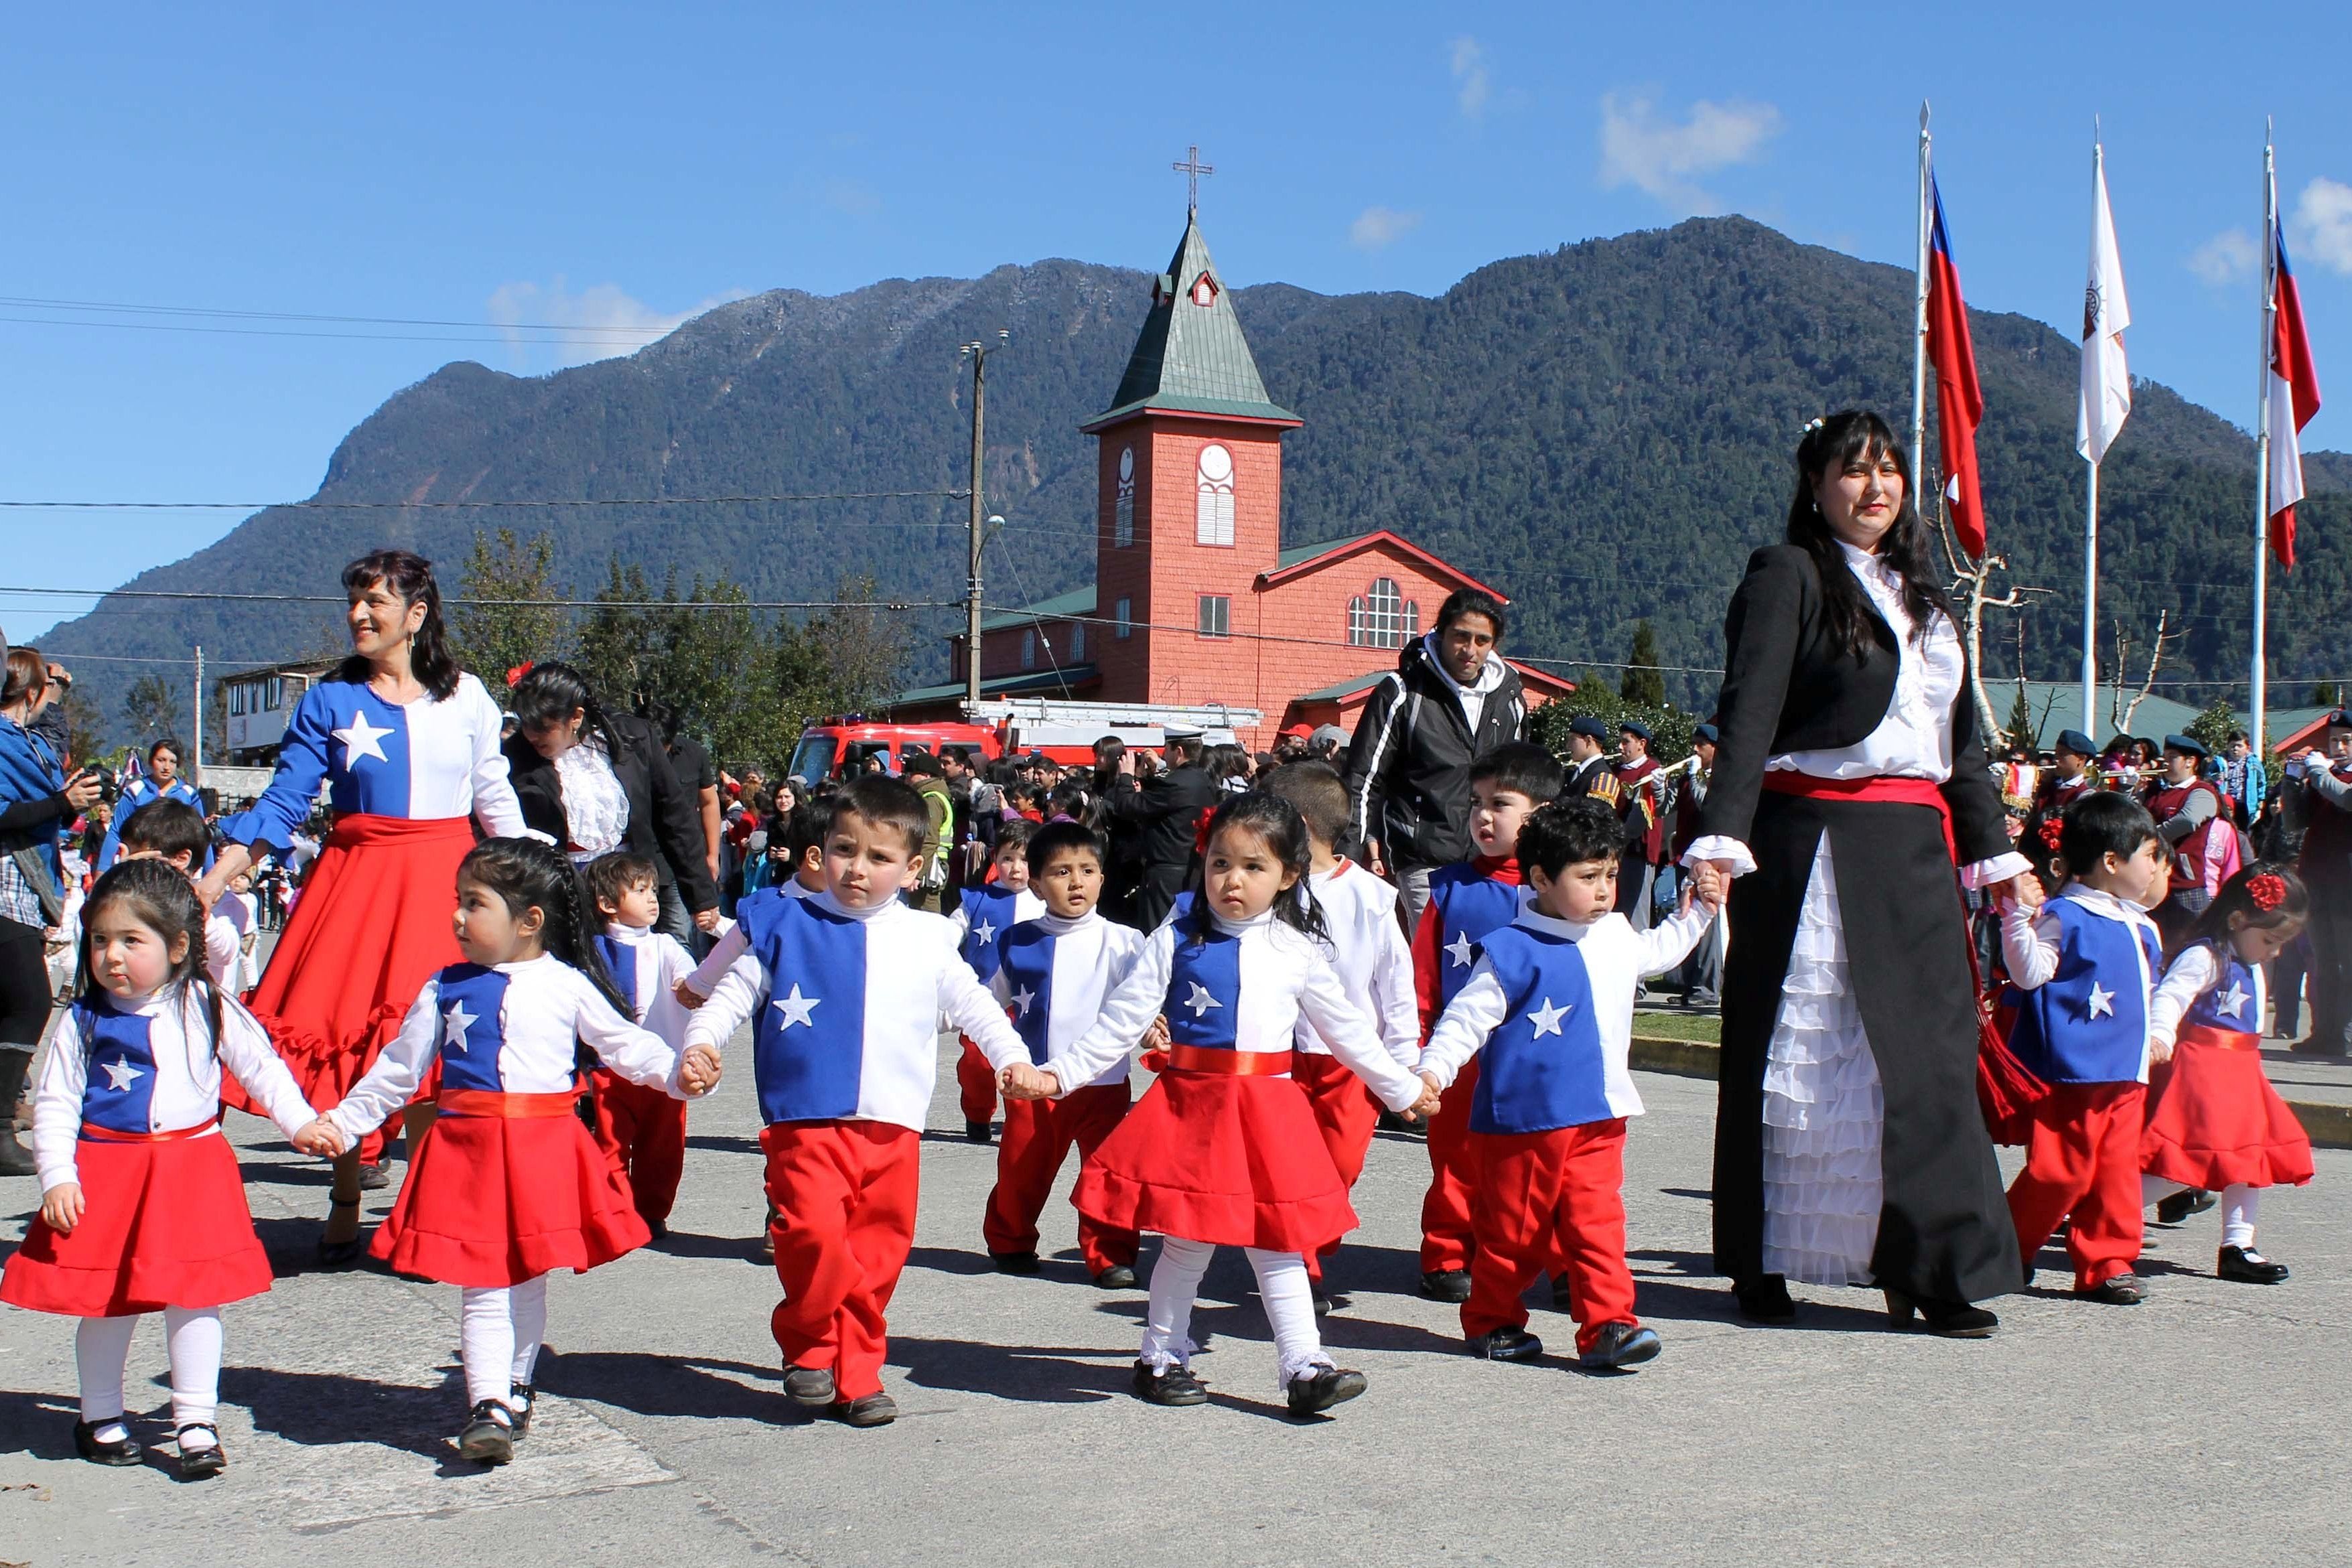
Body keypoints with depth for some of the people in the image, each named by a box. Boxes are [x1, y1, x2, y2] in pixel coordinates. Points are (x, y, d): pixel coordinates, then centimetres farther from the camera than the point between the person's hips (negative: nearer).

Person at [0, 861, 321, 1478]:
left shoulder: (208, 1009, -1)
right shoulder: (83, 1021, -2)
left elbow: (263, 1068, 6)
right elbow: (54, 1104, 0)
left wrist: (303, 1125, -3)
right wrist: (58, 1178, -10)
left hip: (191, 1172, 0)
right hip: (105, 1171, 0)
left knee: (194, 1295, -1)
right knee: (105, 1300, 9)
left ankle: (196, 1423, 9)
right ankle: (100, 1417, 28)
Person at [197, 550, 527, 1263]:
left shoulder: (466, 697, 6)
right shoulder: (329, 700, 4)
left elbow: (495, 797, 12)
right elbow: (283, 804, 1)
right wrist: (214, 879, -10)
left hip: (444, 879, 0)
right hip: (356, 877, 0)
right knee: (350, 1033, -1)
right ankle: (345, 1200, 16)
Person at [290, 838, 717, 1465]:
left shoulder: (568, 985, 3)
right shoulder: (445, 989, 5)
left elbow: (625, 1043, 7)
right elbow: (396, 1069, 12)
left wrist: (679, 1071, -8)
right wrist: (338, 1124, 11)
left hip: (546, 1150, 1)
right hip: (470, 1149, 0)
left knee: (530, 1281, 12)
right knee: (483, 1286, -5)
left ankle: (514, 1387, 31)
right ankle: (488, 1409, -6)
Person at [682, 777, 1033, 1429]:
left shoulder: (928, 939, 10)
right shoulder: (784, 927, 5)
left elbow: (974, 1006, 19)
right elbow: (731, 995, 6)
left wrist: (1014, 1059, 8)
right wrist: (701, 1043, -11)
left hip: (894, 1129, 3)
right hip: (806, 1123, -2)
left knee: (876, 1255, 5)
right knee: (814, 1233, -20)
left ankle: (856, 1375, 20)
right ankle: (808, 1347, 5)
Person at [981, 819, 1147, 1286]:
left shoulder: (1121, 942, -5)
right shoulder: (1018, 942, 2)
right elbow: (991, 1001, 16)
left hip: (1103, 1083, -2)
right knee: (1021, 1172, 13)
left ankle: (1110, 1254, 14)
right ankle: (1010, 1243, 34)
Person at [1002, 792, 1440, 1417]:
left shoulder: (1295, 950, 4)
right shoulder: (1175, 942, -3)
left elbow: (1345, 1027, 14)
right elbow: (1120, 1021, -3)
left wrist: (1403, 1089, 19)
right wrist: (1055, 1074, -11)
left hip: (1268, 1112, 2)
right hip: (1192, 1106, -2)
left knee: (1278, 1243, 5)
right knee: (1188, 1240, 4)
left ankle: (1304, 1367, 8)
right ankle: (1161, 1358, 20)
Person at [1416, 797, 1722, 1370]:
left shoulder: (1616, 935, 9)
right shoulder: (1512, 952, -14)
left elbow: (1657, 953, 33)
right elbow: (1467, 1017, -11)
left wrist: (1695, 912, 28)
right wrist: (1432, 1070, -22)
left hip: (1598, 1116, 5)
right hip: (1524, 1119, -5)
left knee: (1598, 1224, -1)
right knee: (1513, 1229, 7)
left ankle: (1607, 1326, 1)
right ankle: (1490, 1321, 23)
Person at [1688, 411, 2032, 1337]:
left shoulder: (1923, 595, 20)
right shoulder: (1788, 575, -1)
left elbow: (1963, 736, 24)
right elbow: (1748, 712, -12)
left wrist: (1994, 852, 19)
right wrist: (1722, 835, -23)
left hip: (1915, 852, 6)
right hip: (1813, 844, -6)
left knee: (1925, 1052, 1)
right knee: (1795, 1054, 0)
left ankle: (1929, 1269, 5)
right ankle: (1762, 1268, 9)